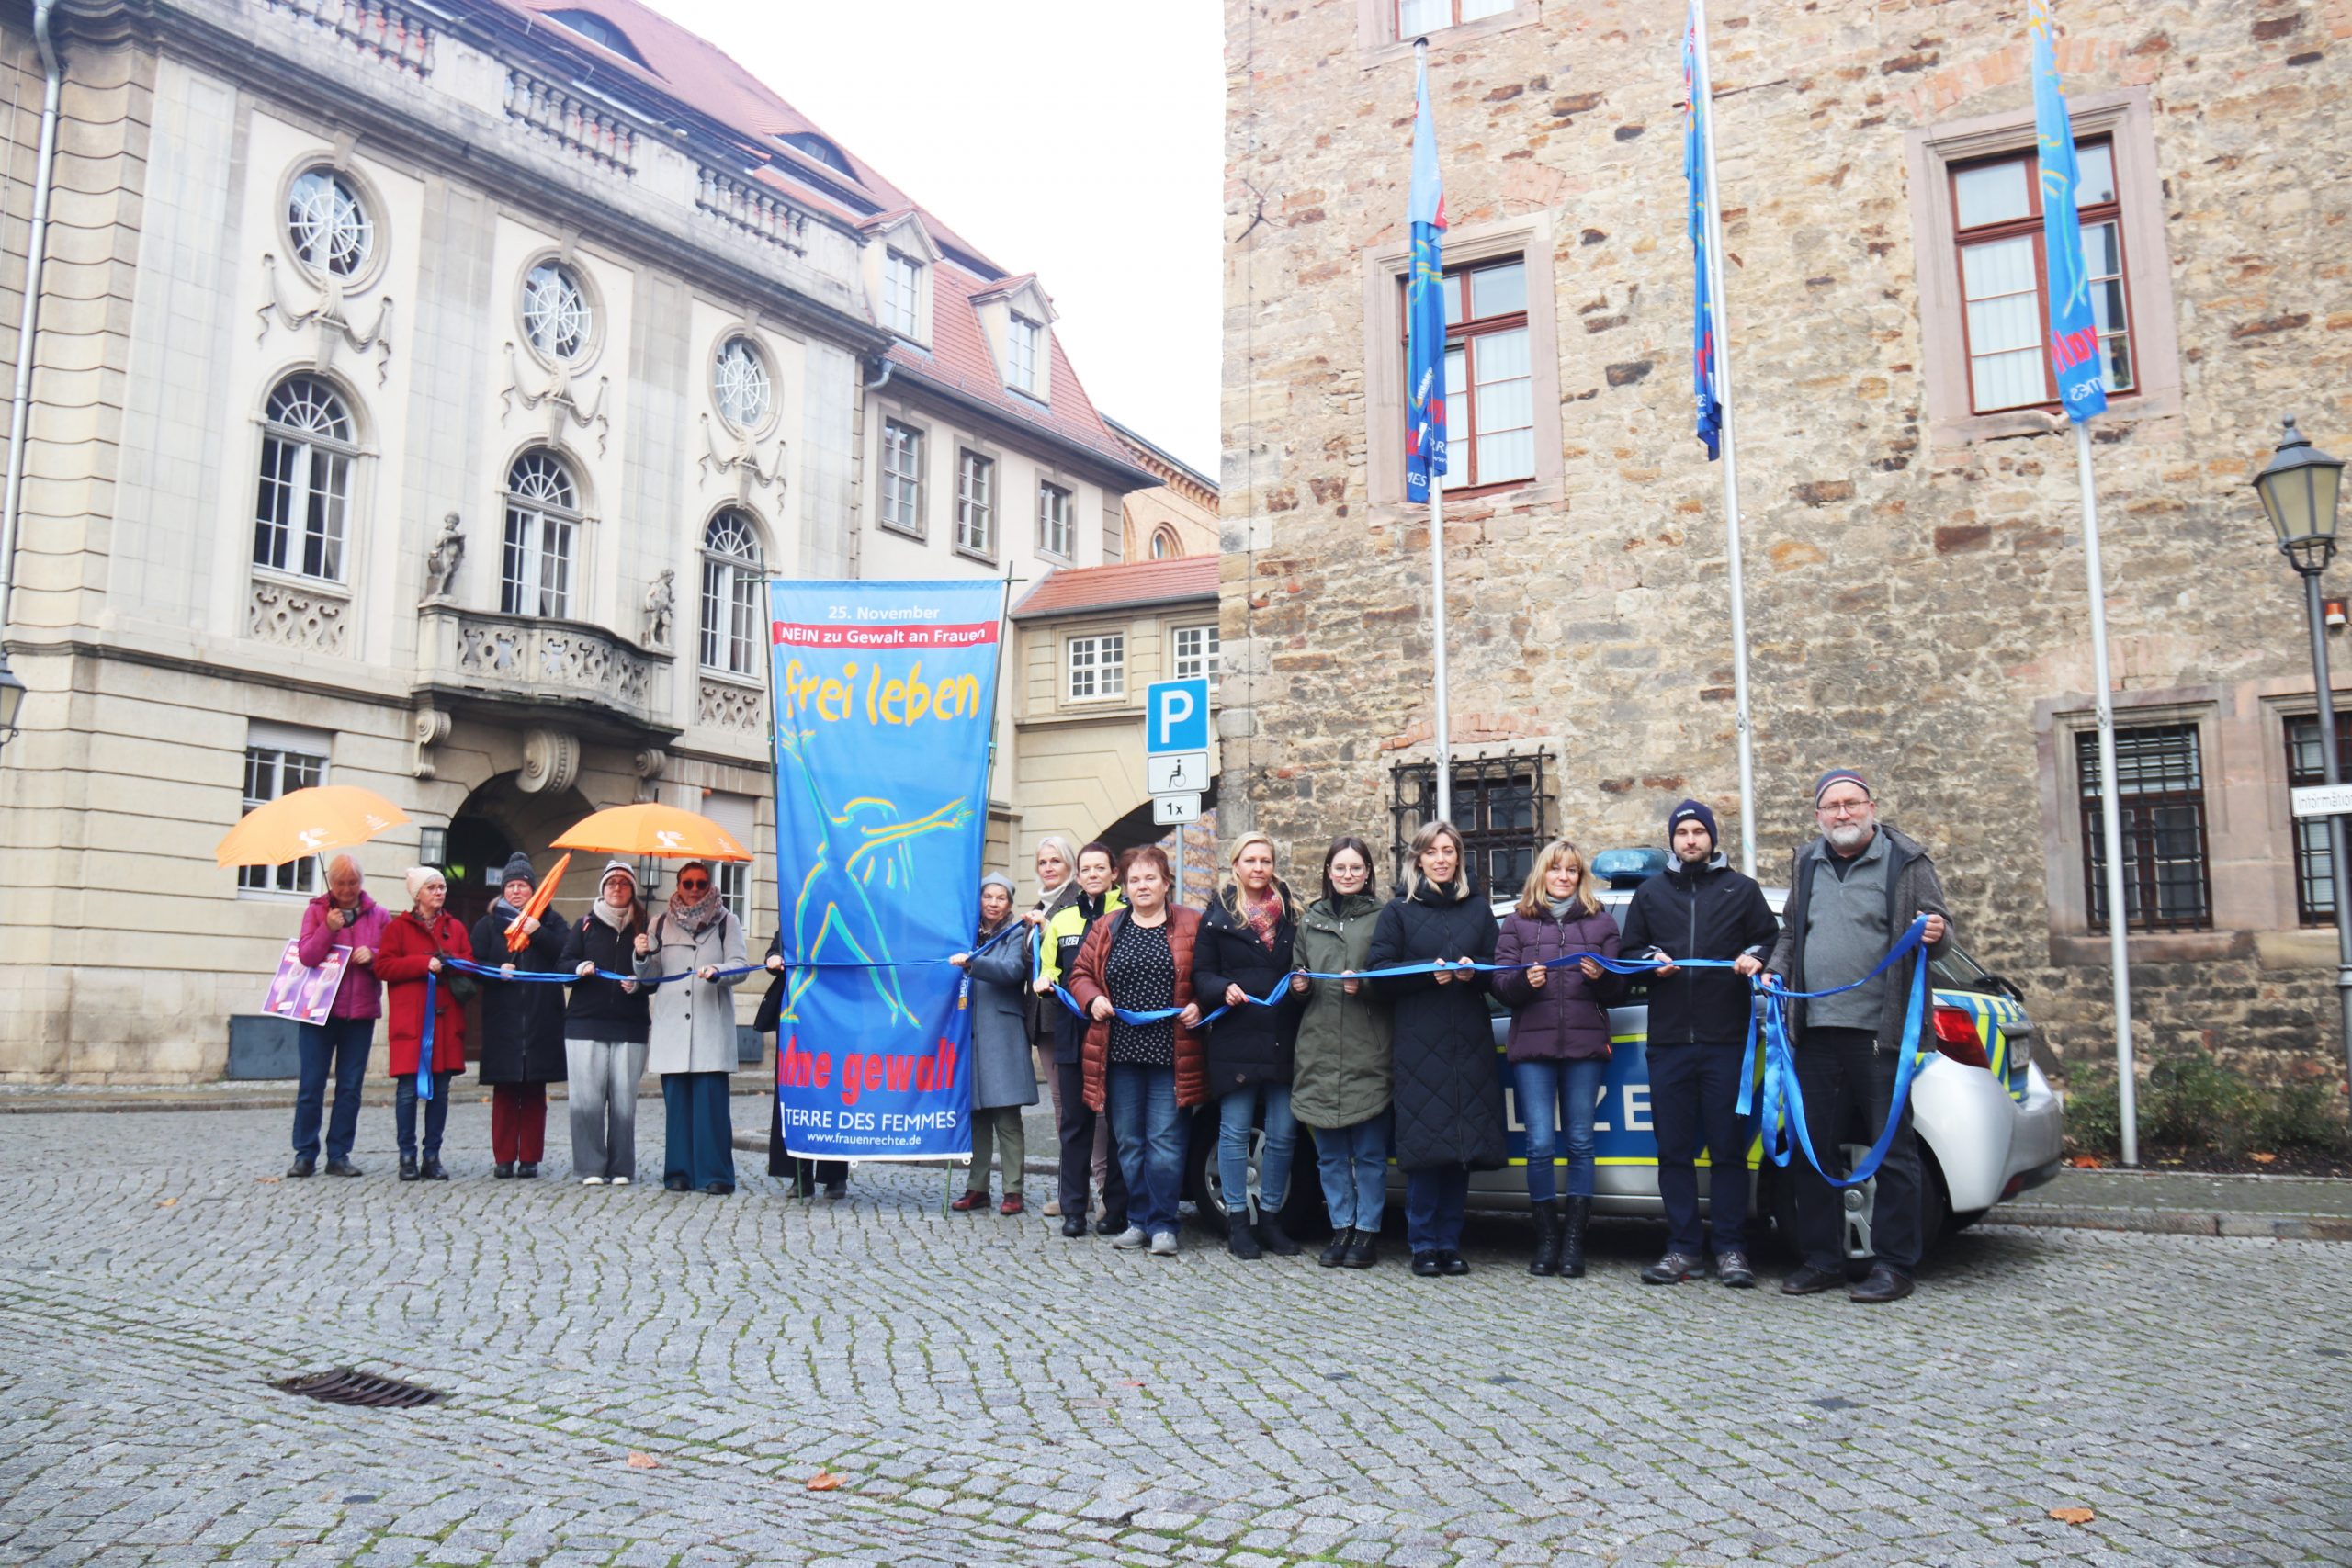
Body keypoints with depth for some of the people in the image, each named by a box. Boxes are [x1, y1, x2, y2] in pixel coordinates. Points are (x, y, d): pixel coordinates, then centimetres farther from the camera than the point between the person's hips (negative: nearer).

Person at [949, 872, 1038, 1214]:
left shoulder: (1015, 936, 3)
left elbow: (1012, 970, -16)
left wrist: (971, 963, -27)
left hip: (1002, 1036, -4)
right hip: (971, 1034, 4)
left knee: (1006, 1117, -5)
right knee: (976, 1115, 6)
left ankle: (1013, 1191, -1)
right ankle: (977, 1188, 12)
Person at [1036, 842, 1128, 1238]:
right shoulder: (1060, 919, 14)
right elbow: (1048, 971, 20)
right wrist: (1044, 985, -2)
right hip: (1072, 1032, 4)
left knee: (1116, 1120, 2)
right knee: (1074, 1120, 7)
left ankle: (1117, 1208, 11)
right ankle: (1073, 1208, 13)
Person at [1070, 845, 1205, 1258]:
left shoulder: (1191, 926, 3)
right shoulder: (1106, 928, 11)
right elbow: (1080, 973, 14)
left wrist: (1199, 1007, -12)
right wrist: (1093, 999, -5)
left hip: (1171, 1053, -3)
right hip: (1120, 1052, 3)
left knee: (1165, 1141, -4)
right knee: (1128, 1142, 9)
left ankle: (1163, 1224, 5)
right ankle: (1138, 1220, 20)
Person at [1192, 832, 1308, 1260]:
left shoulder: (1291, 913, 13)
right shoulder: (1217, 915, 5)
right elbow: (1200, 973, 3)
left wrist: (1302, 986, -4)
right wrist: (1224, 989, -16)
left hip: (1283, 1039, 3)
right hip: (1236, 1036, -3)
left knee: (1283, 1133, 4)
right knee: (1235, 1130, 1)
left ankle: (1270, 1216, 16)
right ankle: (1238, 1220, 10)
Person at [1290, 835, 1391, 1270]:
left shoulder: (1382, 917, 2)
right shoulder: (1310, 920, 16)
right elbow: (1297, 974, 22)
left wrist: (1365, 985, -16)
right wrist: (1298, 985, 1)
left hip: (1368, 1053, -4)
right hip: (1319, 1050, 4)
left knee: (1370, 1151, 0)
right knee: (1330, 1152, 9)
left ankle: (1367, 1230, 10)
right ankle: (1341, 1227, 19)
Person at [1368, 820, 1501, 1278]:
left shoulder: (1478, 908, 15)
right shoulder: (1399, 910, 7)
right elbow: (1378, 971, 0)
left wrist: (1473, 970, -8)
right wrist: (1429, 972, -13)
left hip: (1470, 1042, 3)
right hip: (1419, 1042, -3)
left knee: (1464, 1140, 2)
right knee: (1424, 1142, -6)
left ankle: (1449, 1242, 12)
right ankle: (1424, 1244, 3)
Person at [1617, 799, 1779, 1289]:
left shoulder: (1741, 889, 13)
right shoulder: (1650, 892, 18)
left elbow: (1771, 940, 13)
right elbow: (1628, 951, 20)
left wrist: (1755, 957, -8)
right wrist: (1652, 960, -1)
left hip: (1726, 1039, -2)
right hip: (1668, 1041, 2)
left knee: (1728, 1147, -2)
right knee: (1674, 1150, 2)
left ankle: (1731, 1249, 5)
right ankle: (1683, 1249, 8)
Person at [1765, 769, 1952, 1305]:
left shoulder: (1906, 862, 3)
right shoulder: (1806, 865, 17)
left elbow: (1939, 925, 2)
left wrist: (1935, 933, -20)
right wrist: (1777, 970, 10)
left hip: (1880, 1031, -5)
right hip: (1816, 1033, 5)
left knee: (1892, 1150, -1)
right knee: (1812, 1150, 8)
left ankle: (1893, 1265, 7)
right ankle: (1822, 1259, 19)